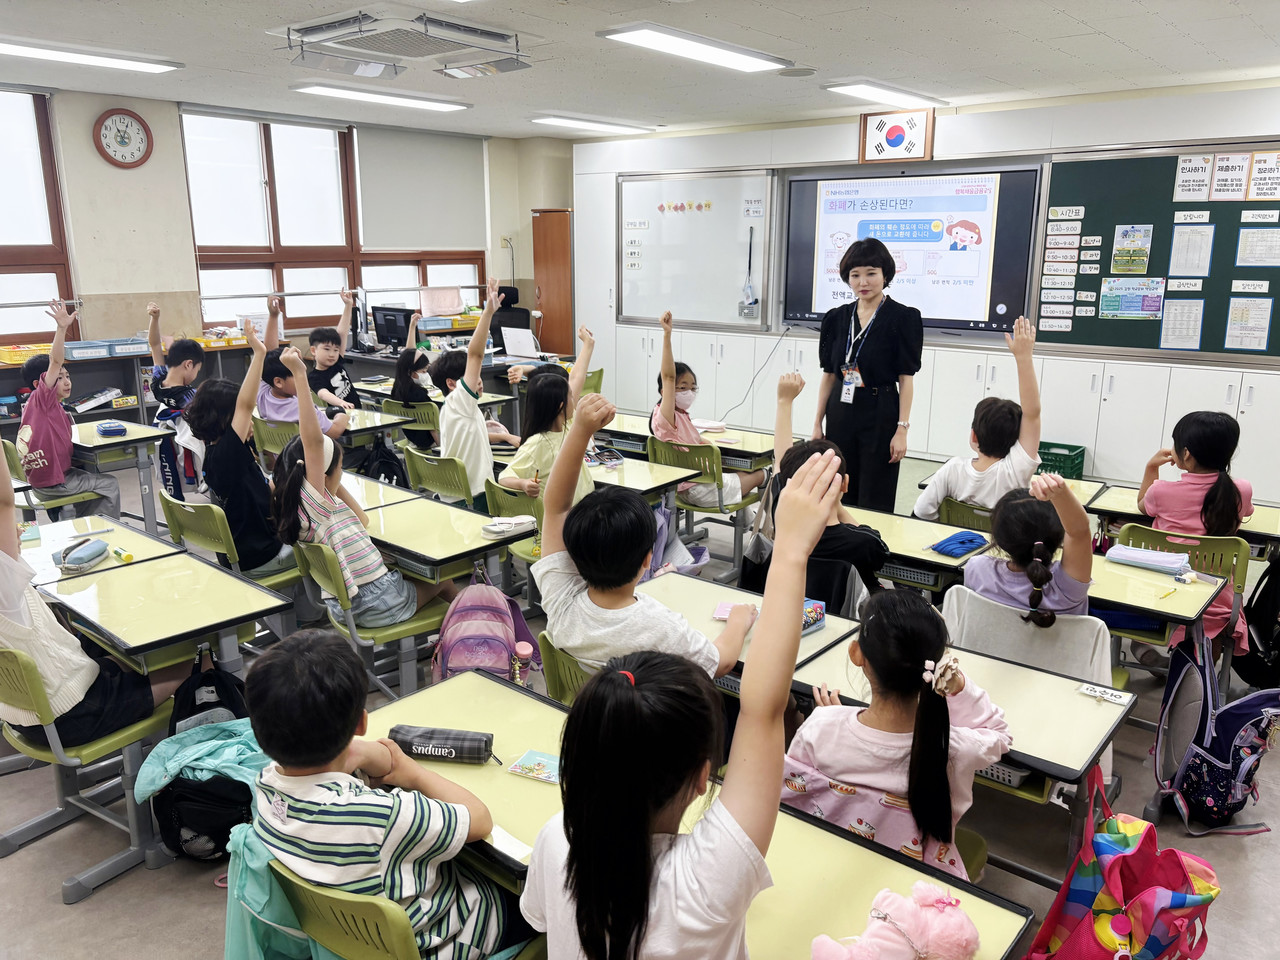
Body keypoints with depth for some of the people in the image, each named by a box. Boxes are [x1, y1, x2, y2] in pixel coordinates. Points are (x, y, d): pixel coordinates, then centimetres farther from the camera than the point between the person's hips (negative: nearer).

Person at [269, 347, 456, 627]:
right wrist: (300, 375, -34)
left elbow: (362, 520, 15)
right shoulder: (313, 501, -19)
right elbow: (313, 441, -32)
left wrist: (336, 485, 9)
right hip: (377, 605, -8)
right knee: (442, 580, 17)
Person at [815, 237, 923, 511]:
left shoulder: (904, 318, -6)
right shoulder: (836, 318, 7)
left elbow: (906, 378, -8)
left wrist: (902, 429, -13)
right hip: (840, 415, 5)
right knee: (841, 499, 11)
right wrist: (817, 423, 7)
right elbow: (829, 375, 9)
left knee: (874, 503, 1)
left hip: (880, 416, -4)